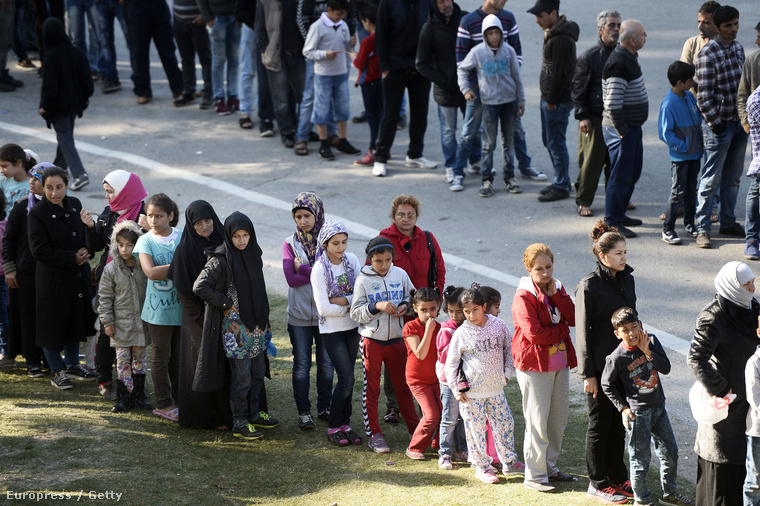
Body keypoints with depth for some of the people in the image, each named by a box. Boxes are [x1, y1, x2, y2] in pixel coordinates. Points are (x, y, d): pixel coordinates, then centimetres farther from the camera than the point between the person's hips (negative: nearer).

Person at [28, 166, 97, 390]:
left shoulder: (74, 205, 3)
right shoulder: (37, 213, -15)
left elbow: (86, 235, 15)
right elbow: (39, 250, -19)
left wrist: (85, 250, -7)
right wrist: (72, 258, -19)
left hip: (78, 276, 6)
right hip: (52, 278, -6)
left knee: (76, 320, 16)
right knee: (53, 323, 2)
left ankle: (72, 364, 33)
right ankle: (57, 371, 17)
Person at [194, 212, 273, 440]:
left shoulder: (253, 253, 7)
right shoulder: (221, 258, -15)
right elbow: (200, 287, -20)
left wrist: (263, 320, 15)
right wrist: (226, 304, -14)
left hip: (255, 324, 7)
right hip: (235, 325, -7)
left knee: (258, 372, 16)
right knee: (241, 377, -2)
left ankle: (253, 413, 31)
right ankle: (239, 424, 7)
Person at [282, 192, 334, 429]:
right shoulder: (290, 243, 0)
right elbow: (291, 278, -12)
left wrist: (302, 268, -13)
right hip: (299, 314, 0)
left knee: (326, 363, 10)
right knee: (302, 365, 4)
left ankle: (324, 407, 24)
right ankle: (304, 412, 12)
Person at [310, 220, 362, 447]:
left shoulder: (351, 260, -1)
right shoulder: (319, 269, -15)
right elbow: (324, 308, -18)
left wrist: (343, 301, -18)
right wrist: (351, 307, -11)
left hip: (352, 328, 5)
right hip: (332, 330, -5)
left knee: (347, 379, 9)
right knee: (346, 379, -10)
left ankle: (345, 424, 18)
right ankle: (333, 428, 2)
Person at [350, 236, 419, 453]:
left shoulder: (400, 274, 0)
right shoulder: (363, 280, -8)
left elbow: (413, 297, 13)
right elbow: (355, 313, -8)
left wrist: (406, 306, -8)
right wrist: (377, 307, -22)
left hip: (396, 339, 2)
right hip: (371, 340, -2)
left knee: (403, 386, 10)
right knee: (371, 389, 5)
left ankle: (415, 429, 21)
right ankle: (373, 433, 14)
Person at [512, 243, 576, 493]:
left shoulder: (557, 289, 9)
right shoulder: (524, 297, -14)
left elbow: (572, 318, -3)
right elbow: (535, 333, -22)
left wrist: (555, 294, -13)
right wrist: (562, 330, -9)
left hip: (560, 363, 7)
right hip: (534, 365, -7)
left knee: (559, 419, 13)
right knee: (538, 422, -4)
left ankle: (550, 467, 27)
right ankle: (534, 475, 4)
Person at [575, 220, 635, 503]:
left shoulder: (626, 279, 7)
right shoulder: (588, 287, -14)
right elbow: (583, 331, -13)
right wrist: (588, 374, -14)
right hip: (601, 364, -7)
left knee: (619, 423, 14)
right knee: (600, 424, 2)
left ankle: (618, 479, 25)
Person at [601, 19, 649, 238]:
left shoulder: (629, 59, 11)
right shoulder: (618, 64, -23)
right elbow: (613, 103, -26)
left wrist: (631, 128, 20)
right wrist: (622, 130, -21)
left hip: (632, 127, 10)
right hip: (622, 129, -10)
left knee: (632, 173, 19)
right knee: (620, 176, -3)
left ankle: (620, 214, 31)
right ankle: (612, 222, 5)